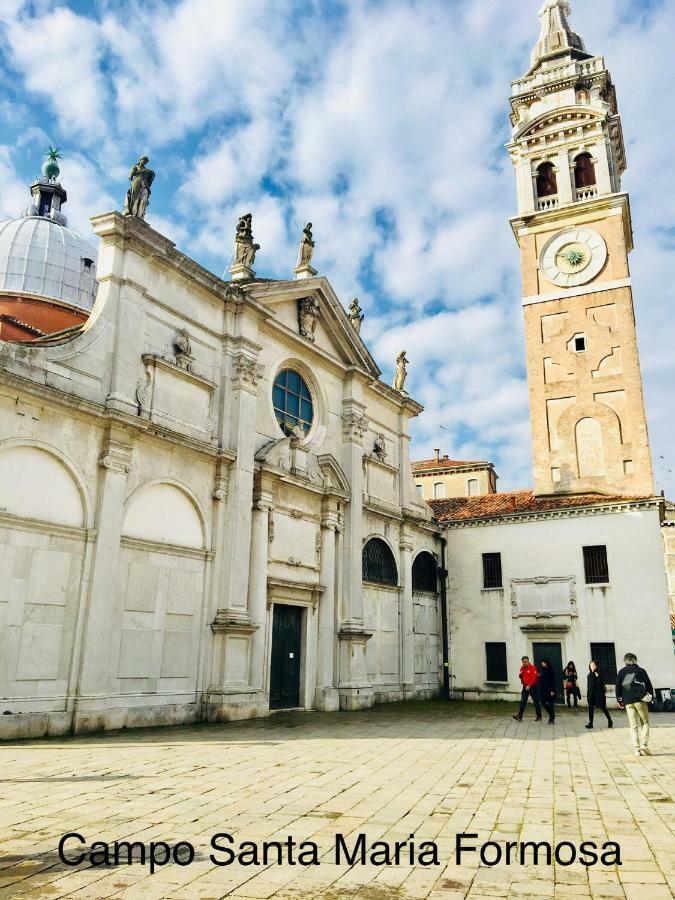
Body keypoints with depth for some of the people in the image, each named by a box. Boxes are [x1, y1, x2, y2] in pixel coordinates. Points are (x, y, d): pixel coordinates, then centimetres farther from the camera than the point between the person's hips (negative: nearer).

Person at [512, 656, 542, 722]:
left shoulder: (533, 668, -12)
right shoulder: (522, 668, 8)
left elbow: (534, 678, -19)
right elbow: (521, 677, 16)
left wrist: (529, 686, -26)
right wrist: (520, 675, -7)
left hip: (532, 687, -6)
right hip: (525, 687, 6)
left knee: (536, 702, 6)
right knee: (522, 702, -1)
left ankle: (539, 716, 19)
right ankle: (519, 717, -4)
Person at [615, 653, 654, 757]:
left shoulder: (621, 672, 10)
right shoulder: (640, 670, 4)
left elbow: (618, 687, 8)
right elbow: (648, 684, 2)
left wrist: (619, 700, 16)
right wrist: (651, 696, 14)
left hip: (628, 702, 2)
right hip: (640, 700, -2)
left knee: (633, 725, 6)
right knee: (645, 722, 9)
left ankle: (636, 748, -2)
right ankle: (643, 745, -5)